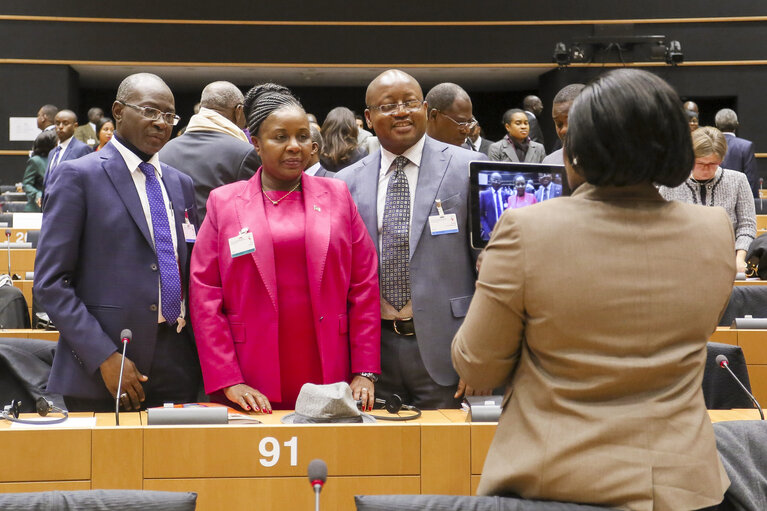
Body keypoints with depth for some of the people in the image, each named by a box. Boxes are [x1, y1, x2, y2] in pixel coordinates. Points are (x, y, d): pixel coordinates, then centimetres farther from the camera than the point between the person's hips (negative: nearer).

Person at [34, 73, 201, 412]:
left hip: (176, 368, 5)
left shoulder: (181, 184, 15)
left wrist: (199, 350, 5)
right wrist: (104, 357, -17)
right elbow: (50, 282, -9)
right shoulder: (79, 176, -4)